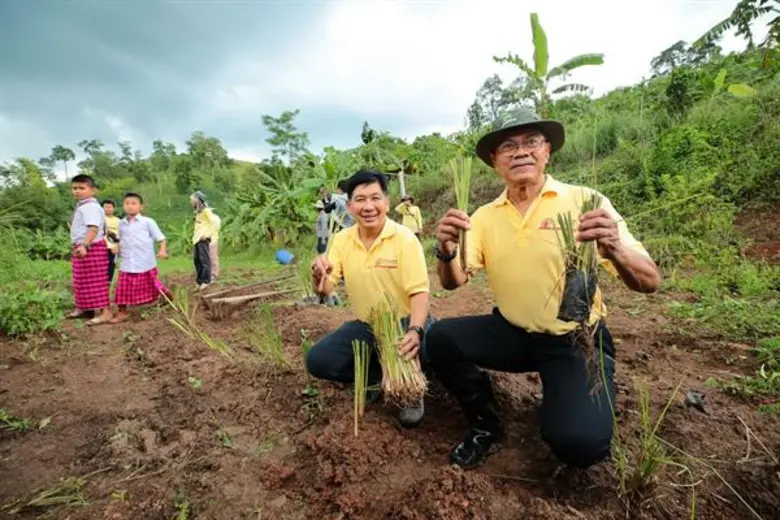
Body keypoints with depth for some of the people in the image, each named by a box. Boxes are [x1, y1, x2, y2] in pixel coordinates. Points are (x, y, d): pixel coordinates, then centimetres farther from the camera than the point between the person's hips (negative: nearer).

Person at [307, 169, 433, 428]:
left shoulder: (405, 238, -16)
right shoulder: (341, 240, -3)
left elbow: (419, 292, -20)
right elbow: (325, 291, -6)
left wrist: (415, 331, -40)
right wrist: (319, 276, -31)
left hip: (405, 322, -4)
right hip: (365, 325, 4)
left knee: (428, 348, -35)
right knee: (317, 360, -12)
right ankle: (375, 376, 13)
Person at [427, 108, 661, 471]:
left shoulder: (584, 201, -11)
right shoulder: (484, 216, 0)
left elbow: (649, 282, -15)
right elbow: (452, 282, -7)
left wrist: (615, 249, -38)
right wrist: (446, 251, -30)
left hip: (577, 339, -3)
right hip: (512, 332, 3)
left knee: (579, 441, -24)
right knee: (441, 338, -19)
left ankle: (574, 404, 15)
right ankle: (485, 425, 7)